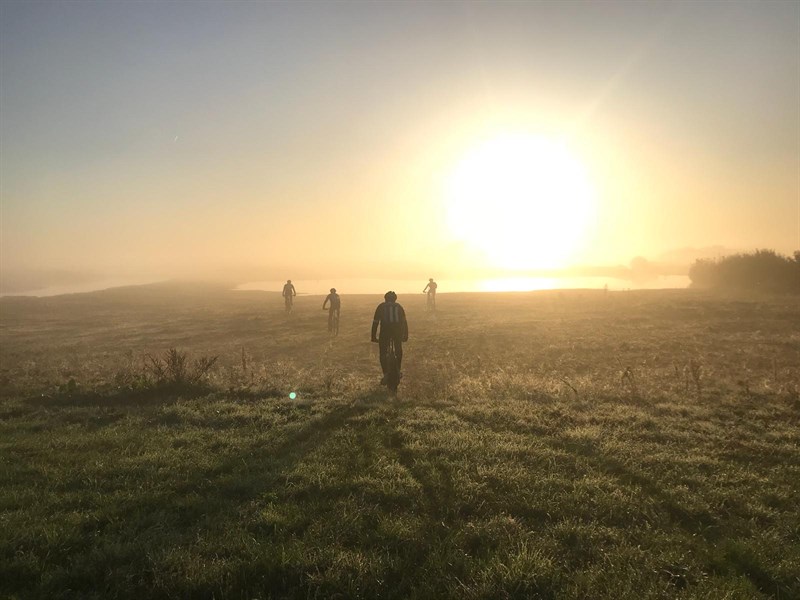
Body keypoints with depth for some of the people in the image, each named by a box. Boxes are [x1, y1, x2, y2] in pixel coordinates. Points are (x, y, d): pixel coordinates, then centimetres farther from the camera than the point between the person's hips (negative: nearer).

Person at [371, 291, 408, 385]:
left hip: (385, 331, -2)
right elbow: (404, 322, 16)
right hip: (398, 331, 2)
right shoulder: (398, 306, 17)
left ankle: (386, 375, -3)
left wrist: (374, 337, 10)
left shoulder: (381, 306, 13)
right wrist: (405, 336, 19)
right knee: (398, 351, 23)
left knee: (383, 353, 9)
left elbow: (375, 322, 8)